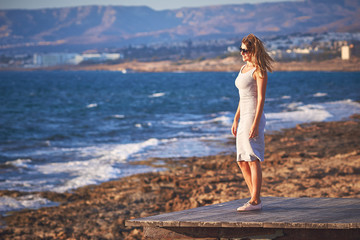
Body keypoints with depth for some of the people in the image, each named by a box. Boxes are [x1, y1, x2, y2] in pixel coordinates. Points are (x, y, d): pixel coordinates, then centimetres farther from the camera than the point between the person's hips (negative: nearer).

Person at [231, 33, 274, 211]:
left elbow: (261, 98, -15)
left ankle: (255, 201, -6)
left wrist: (255, 124, -21)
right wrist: (236, 120, 20)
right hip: (244, 117, 10)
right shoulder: (244, 68, 17)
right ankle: (255, 199, 15)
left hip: (253, 117, -10)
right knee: (242, 162, 9)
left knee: (253, 160, -9)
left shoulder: (259, 71, -10)